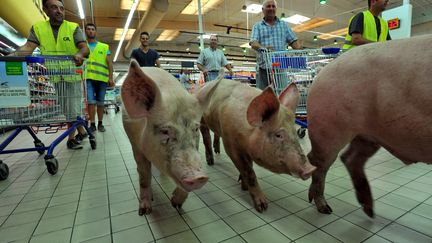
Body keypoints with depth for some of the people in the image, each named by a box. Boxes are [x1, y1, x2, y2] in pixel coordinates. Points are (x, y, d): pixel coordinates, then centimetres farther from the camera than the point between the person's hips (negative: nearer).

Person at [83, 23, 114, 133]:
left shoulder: (104, 47, 14)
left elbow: (109, 63, 8)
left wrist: (110, 78, -2)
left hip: (102, 78, 1)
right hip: (88, 77, -1)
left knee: (100, 102, 6)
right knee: (91, 101, -9)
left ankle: (100, 123, 16)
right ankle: (92, 124, 0)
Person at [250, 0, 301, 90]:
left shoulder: (284, 24, 21)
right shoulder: (257, 26, 14)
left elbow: (293, 41, 15)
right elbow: (253, 43, -3)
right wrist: (262, 47, -26)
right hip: (264, 66, -1)